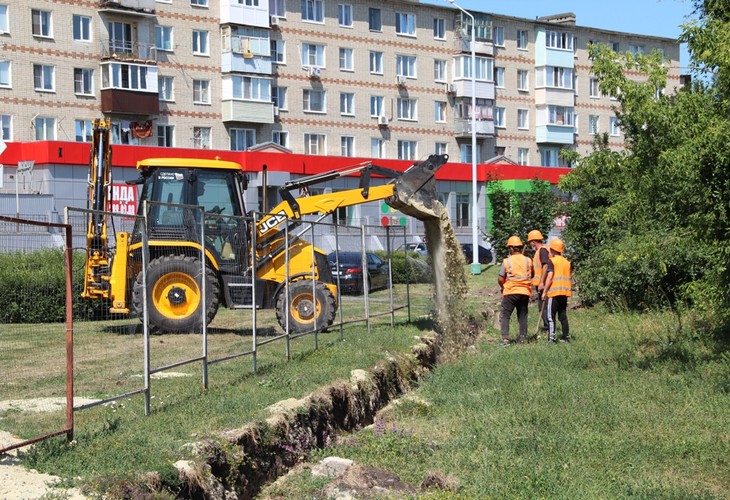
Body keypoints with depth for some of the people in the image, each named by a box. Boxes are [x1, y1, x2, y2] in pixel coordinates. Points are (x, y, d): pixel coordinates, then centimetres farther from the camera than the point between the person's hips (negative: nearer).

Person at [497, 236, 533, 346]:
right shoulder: (528, 261, 2)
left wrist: (503, 287, 12)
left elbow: (500, 279, -6)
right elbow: (531, 276, 10)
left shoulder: (507, 261, -7)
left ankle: (505, 339, -12)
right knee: (522, 316, 13)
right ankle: (522, 338, 11)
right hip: (525, 292, 3)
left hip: (510, 292, -3)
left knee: (505, 315, 1)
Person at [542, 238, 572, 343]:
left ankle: (551, 338, -11)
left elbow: (550, 277, -14)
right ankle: (566, 337, 11)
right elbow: (568, 277, 15)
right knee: (563, 315, 13)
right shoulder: (567, 262, 13)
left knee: (551, 316, -4)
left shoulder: (552, 261, -6)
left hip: (554, 291, -6)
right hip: (565, 291, 6)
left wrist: (544, 291, -12)